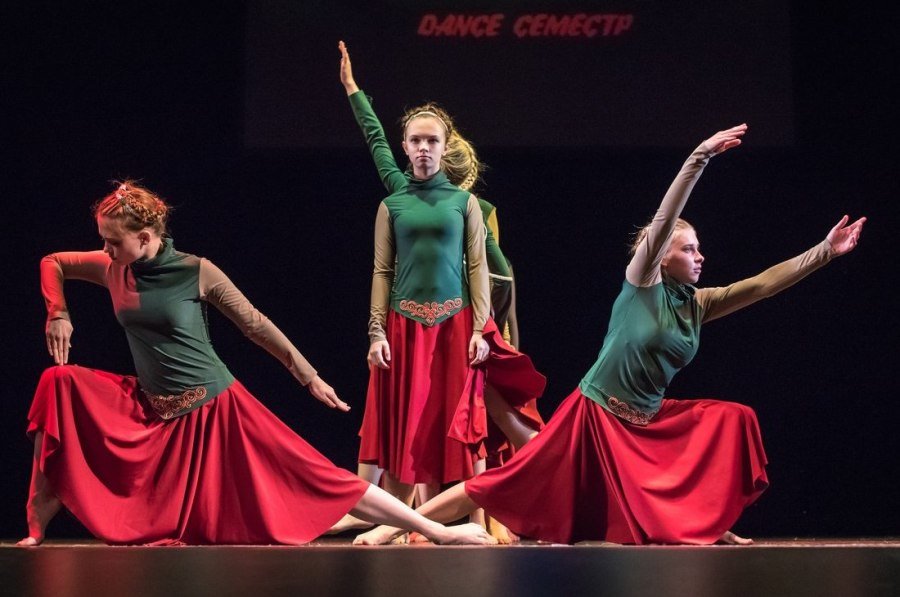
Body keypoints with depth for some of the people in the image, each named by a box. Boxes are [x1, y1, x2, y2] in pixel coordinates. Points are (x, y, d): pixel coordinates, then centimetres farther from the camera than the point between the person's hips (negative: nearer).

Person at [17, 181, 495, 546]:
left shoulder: (198, 273, -12)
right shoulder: (114, 271, 0)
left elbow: (256, 325, -4)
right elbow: (53, 263, 17)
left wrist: (310, 378, 0)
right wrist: (58, 316, 1)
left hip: (215, 409, -4)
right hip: (151, 414, 4)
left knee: (316, 479, -10)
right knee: (60, 383, -10)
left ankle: (438, 531, -9)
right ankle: (36, 528, -5)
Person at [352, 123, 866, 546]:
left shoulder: (698, 304, 6)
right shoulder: (641, 283, -9)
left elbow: (762, 284, 2)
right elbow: (662, 222, -23)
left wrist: (824, 252, -6)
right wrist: (700, 158, -33)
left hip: (651, 423, 7)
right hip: (596, 416, -6)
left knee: (732, 420, -2)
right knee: (508, 483, -14)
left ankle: (712, 524, 5)